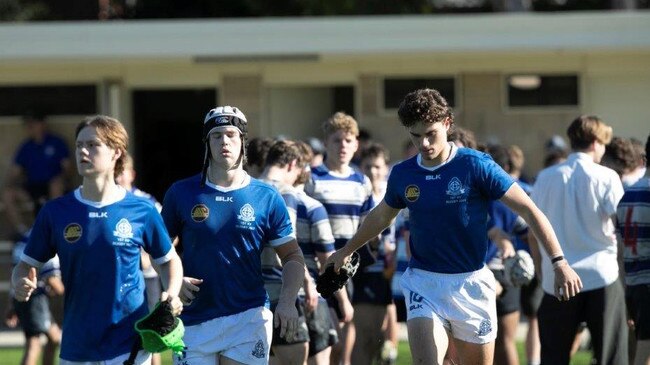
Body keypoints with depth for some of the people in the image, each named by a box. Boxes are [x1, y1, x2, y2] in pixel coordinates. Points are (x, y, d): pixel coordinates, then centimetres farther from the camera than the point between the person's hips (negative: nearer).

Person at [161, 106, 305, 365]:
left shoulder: (267, 198, 4)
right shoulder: (181, 193, 5)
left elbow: (292, 256, 7)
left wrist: (287, 302, -9)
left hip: (249, 317, -1)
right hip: (194, 321, 1)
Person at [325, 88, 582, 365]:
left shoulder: (476, 165, -10)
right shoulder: (403, 175, 2)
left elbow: (529, 210, -9)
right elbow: (380, 217, 24)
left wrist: (559, 262, -18)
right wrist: (346, 251, 38)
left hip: (471, 283, -2)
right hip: (423, 283, 2)